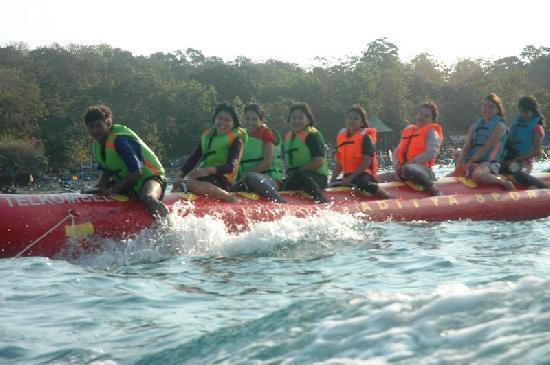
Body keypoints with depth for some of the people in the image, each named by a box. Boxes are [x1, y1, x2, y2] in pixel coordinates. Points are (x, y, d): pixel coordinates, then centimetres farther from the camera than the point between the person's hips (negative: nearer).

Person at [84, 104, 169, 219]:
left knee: (148, 198, -43)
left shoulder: (120, 140, -23)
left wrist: (113, 189, -24)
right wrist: (99, 188, -7)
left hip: (148, 178, -9)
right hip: (124, 181, 9)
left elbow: (137, 172, -26)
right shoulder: (97, 145, 4)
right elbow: (106, 172, 13)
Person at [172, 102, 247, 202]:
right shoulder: (207, 135, 17)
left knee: (190, 182, -35)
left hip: (223, 180, -6)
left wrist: (209, 170, -31)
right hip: (206, 178, 7)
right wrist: (180, 175, -7)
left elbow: (231, 166, -14)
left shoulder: (235, 139, 0)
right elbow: (193, 158, 11)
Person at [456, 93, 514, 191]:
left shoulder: (499, 126, 0)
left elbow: (486, 148, -10)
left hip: (489, 163, -6)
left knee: (477, 175, -41)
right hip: (472, 163, 6)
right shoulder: (475, 127, 18)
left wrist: (470, 161, -16)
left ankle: (505, 183, -20)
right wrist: (460, 164, -11)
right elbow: (466, 147, 5)